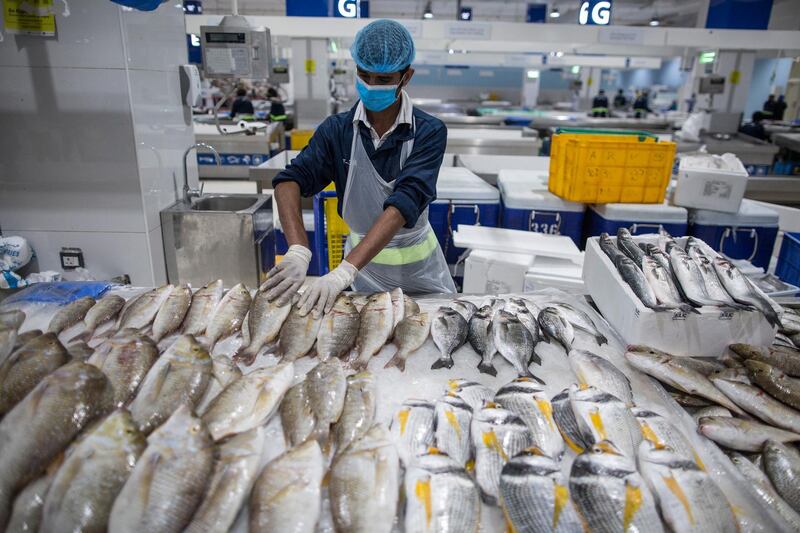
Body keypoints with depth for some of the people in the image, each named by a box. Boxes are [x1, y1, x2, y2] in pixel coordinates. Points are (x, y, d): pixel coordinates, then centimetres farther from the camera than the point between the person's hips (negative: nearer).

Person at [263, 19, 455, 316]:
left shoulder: (429, 133, -17)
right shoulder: (337, 130, -10)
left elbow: (406, 202, -31)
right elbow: (289, 181, -22)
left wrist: (344, 271, -42)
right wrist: (298, 251, -42)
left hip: (419, 269, 0)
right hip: (361, 258, 1)